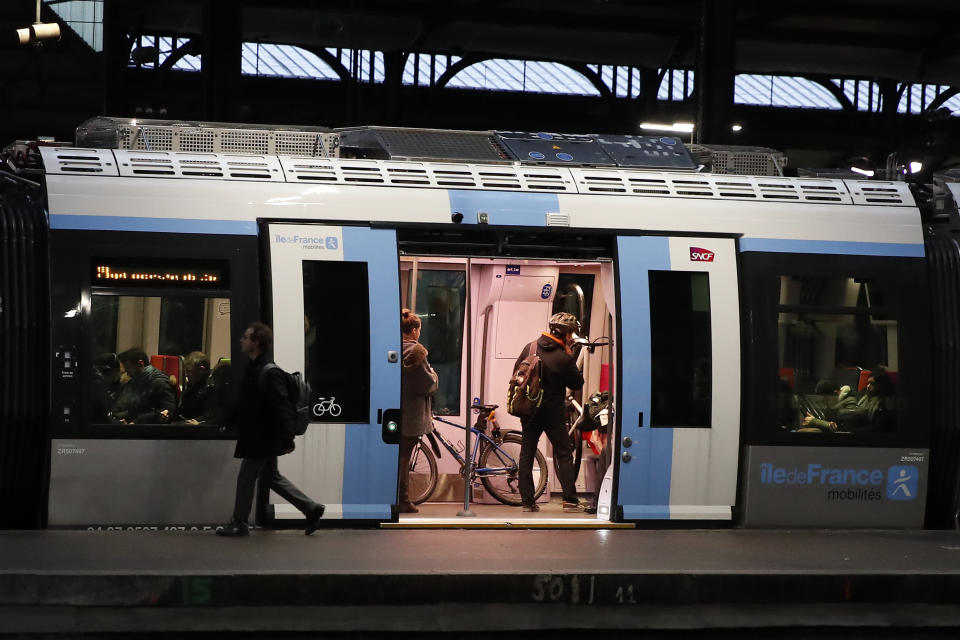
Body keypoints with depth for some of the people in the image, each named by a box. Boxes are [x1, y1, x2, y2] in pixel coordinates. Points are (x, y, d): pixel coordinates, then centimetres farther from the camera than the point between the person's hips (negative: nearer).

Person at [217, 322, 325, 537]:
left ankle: (239, 524, 12)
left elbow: (282, 409, -24)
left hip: (261, 440, -10)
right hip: (259, 440, 10)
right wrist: (229, 421, 20)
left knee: (246, 478, 0)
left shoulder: (269, 373, -20)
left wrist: (287, 439, -27)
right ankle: (312, 509, 19)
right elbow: (243, 404, 21)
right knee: (270, 478, 15)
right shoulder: (254, 368, 11)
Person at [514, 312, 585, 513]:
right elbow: (577, 383, -6)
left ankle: (527, 501, 6)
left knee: (526, 456, 8)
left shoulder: (530, 348, 0)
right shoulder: (563, 358, -17)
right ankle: (570, 500, 1)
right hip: (553, 413, -4)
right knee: (564, 455, 4)